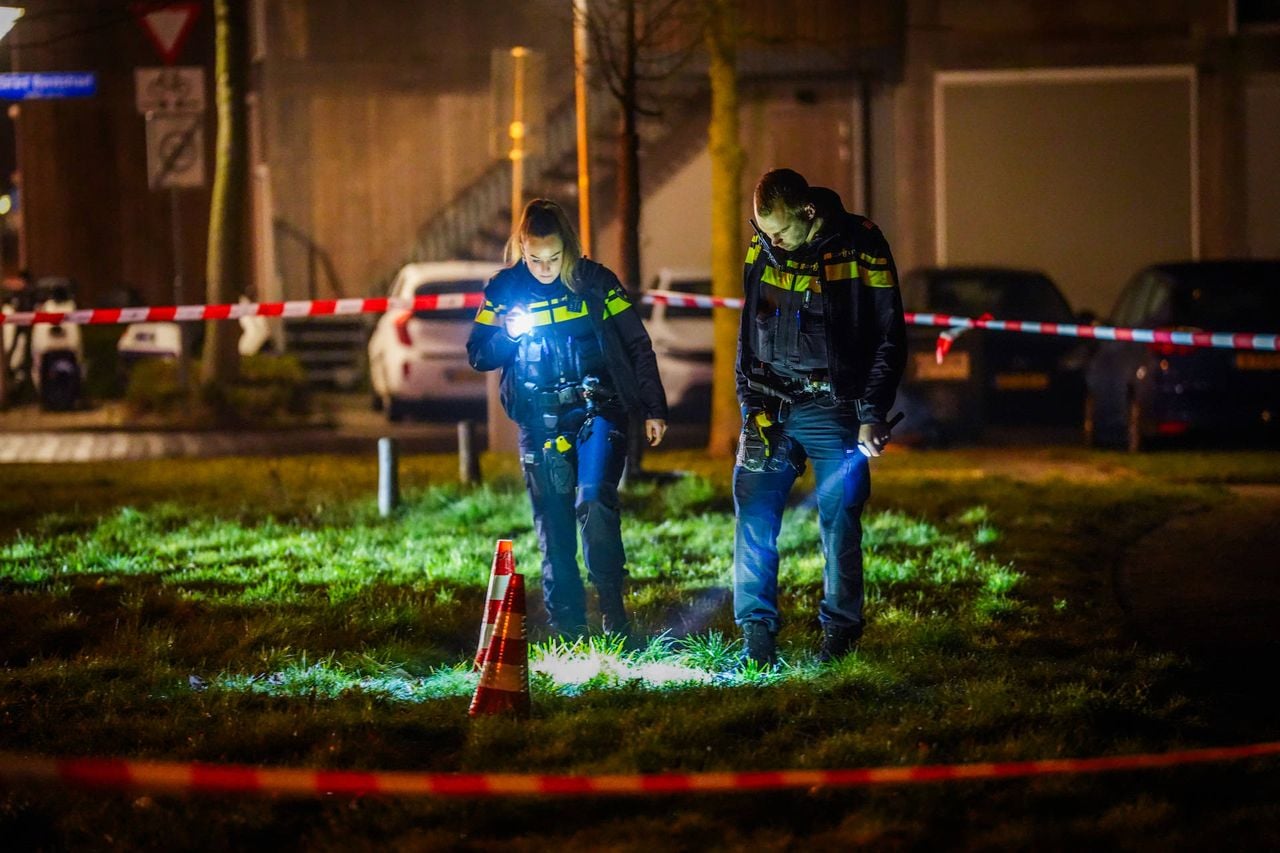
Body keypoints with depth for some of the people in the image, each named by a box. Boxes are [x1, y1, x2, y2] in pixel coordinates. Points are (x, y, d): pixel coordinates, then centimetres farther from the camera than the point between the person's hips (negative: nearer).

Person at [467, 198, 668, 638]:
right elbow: (478, 355, 6)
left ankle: (613, 609, -12)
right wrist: (507, 334, -16)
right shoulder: (504, 289, 2)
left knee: (594, 502, -20)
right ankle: (566, 624, 10)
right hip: (539, 420, 2)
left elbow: (637, 346, 4)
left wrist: (654, 409, 3)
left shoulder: (595, 281, -2)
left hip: (596, 409, -2)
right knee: (553, 520, 4)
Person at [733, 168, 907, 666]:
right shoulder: (762, 251, 4)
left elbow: (890, 338, -5)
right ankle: (756, 627, 2)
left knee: (839, 521, -1)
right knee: (754, 515, -4)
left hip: (833, 405, -3)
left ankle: (840, 629, 9)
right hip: (771, 404, 3)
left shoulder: (860, 247, -8)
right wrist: (751, 403, 8)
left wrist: (873, 414, -10)